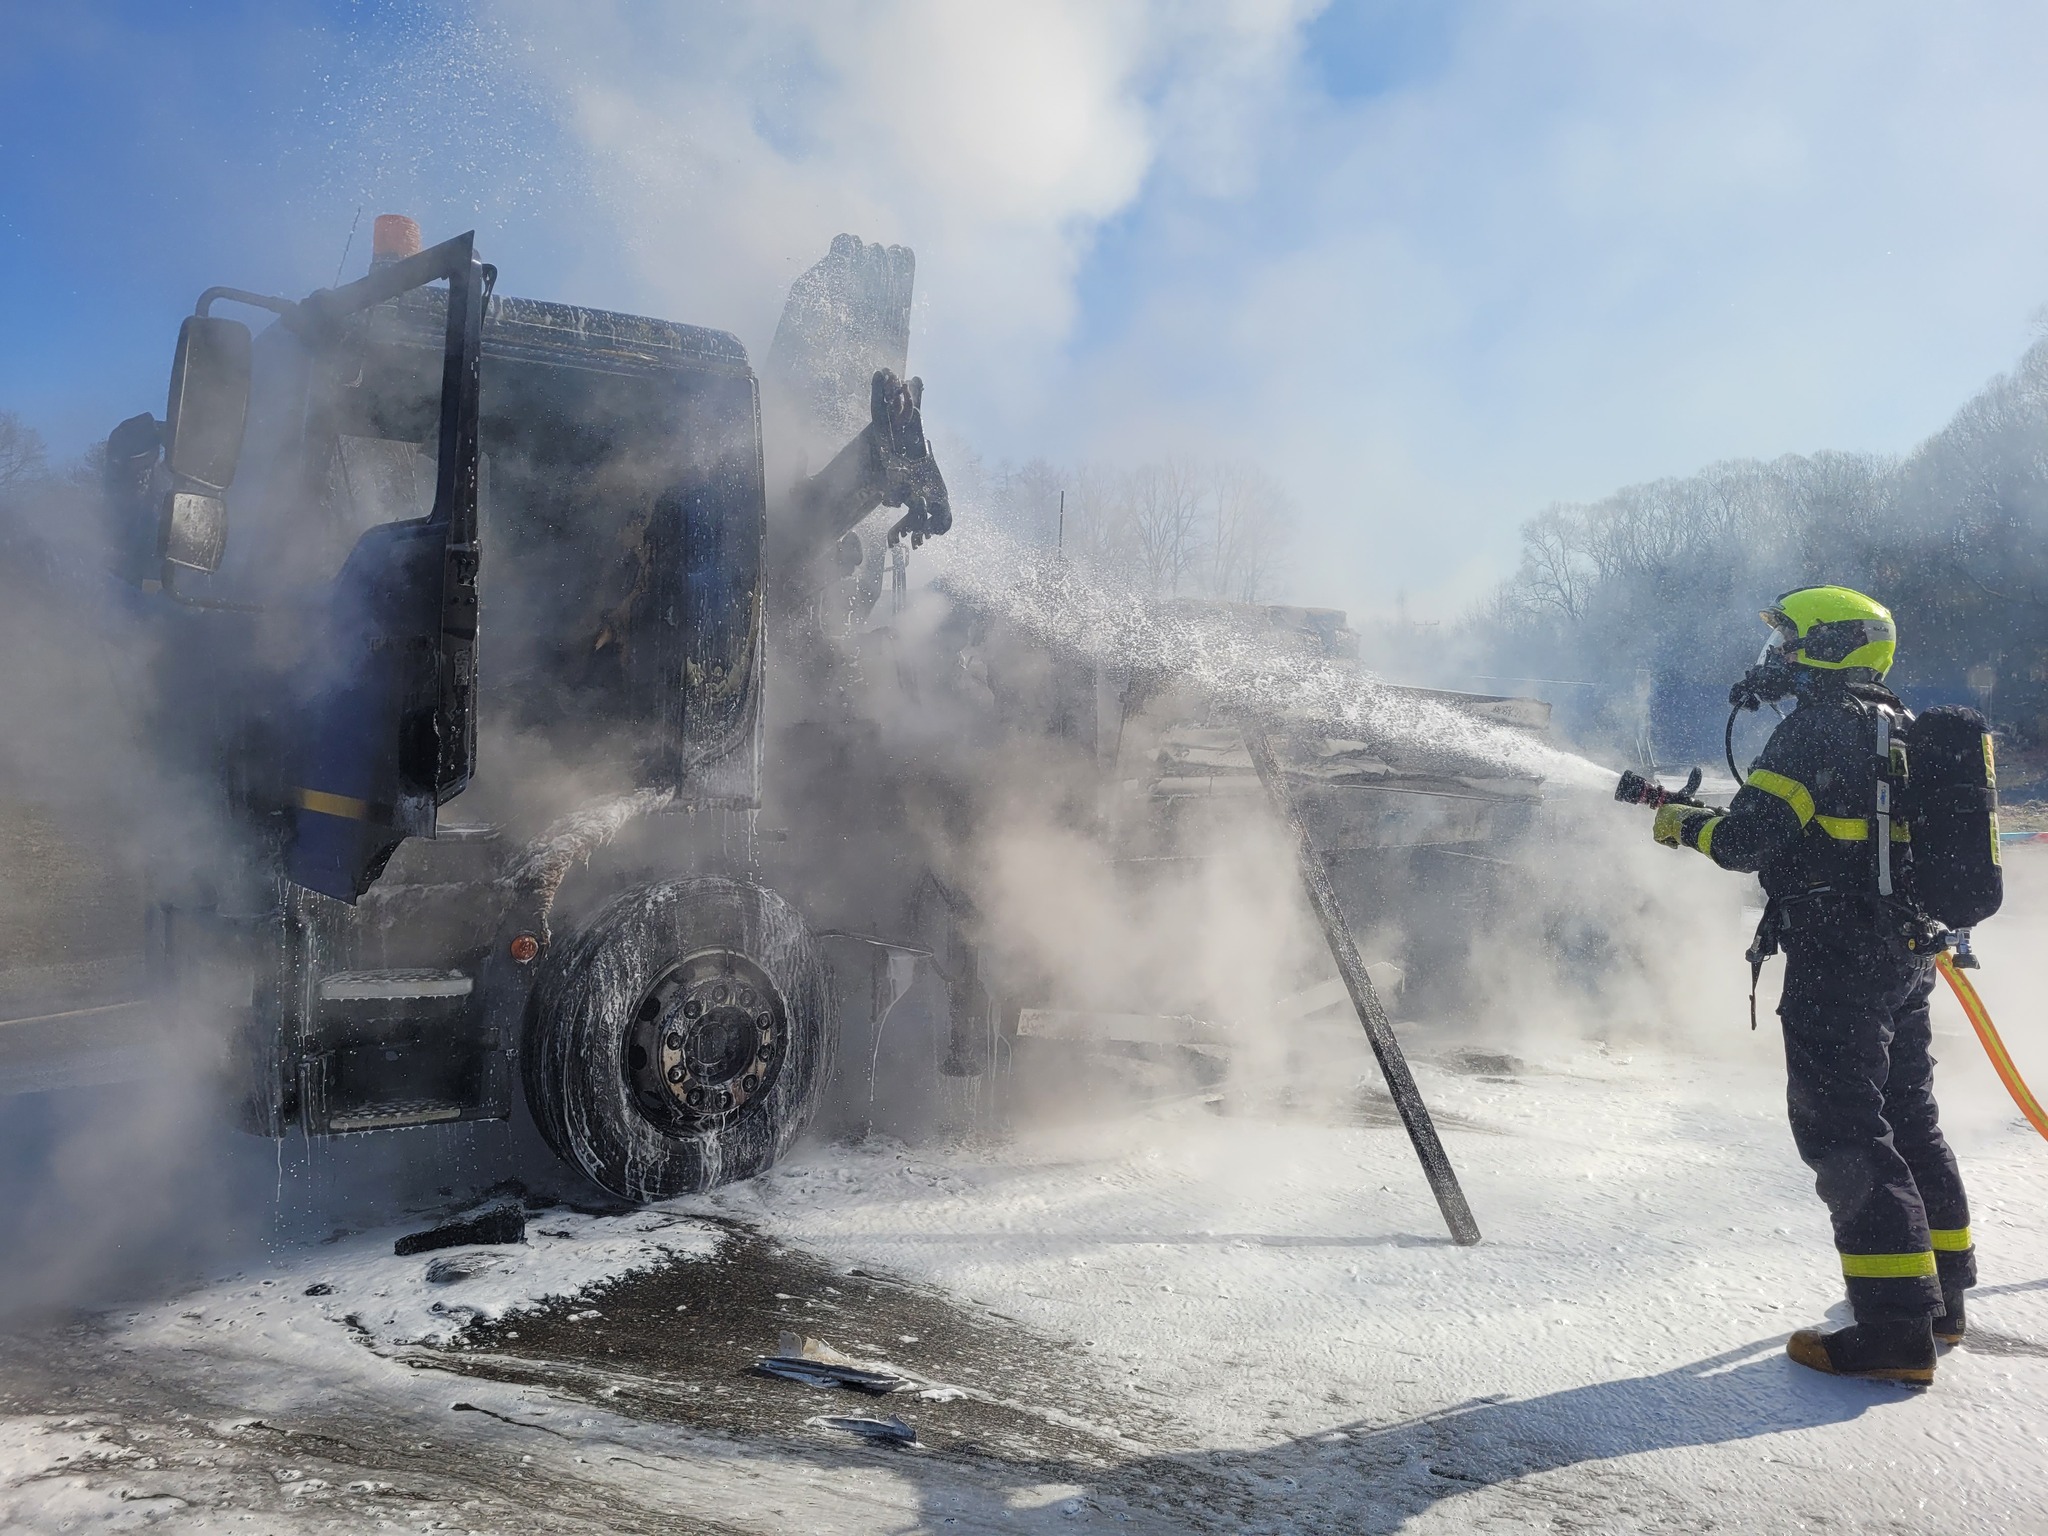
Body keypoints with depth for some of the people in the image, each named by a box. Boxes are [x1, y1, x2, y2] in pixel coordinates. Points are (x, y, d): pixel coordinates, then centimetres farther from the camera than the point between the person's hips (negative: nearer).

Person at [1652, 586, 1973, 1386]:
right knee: (1907, 1118, 18)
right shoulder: (1899, 728, 14)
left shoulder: (1817, 726, -14)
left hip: (1836, 960, -9)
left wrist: (1684, 824, -2)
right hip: (1908, 955, 10)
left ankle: (1896, 1327, -6)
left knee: (1844, 1129, -6)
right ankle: (1940, 1296, 29)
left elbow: (1747, 839, -20)